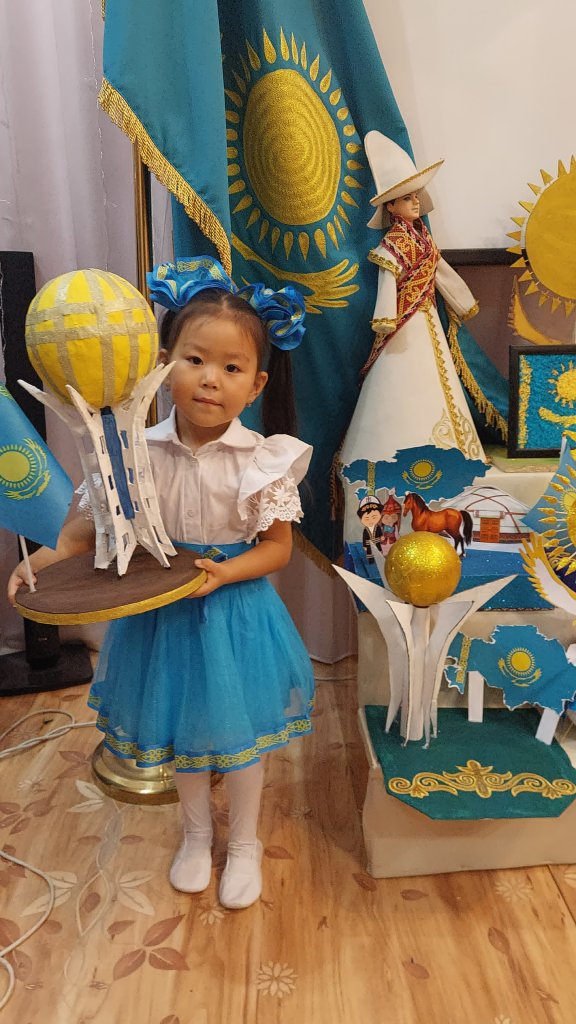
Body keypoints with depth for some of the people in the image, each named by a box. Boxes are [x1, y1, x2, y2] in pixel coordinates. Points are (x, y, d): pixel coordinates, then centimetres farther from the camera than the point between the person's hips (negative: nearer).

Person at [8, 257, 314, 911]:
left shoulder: (262, 459, -16)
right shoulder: (142, 452, -11)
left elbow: (277, 545, -9)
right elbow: (98, 524, -1)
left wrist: (227, 572, -24)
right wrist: (47, 557, -17)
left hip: (234, 613, -2)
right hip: (163, 615, 2)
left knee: (238, 735, 15)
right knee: (179, 733, 21)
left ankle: (244, 843, 44)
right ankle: (196, 834, 49)